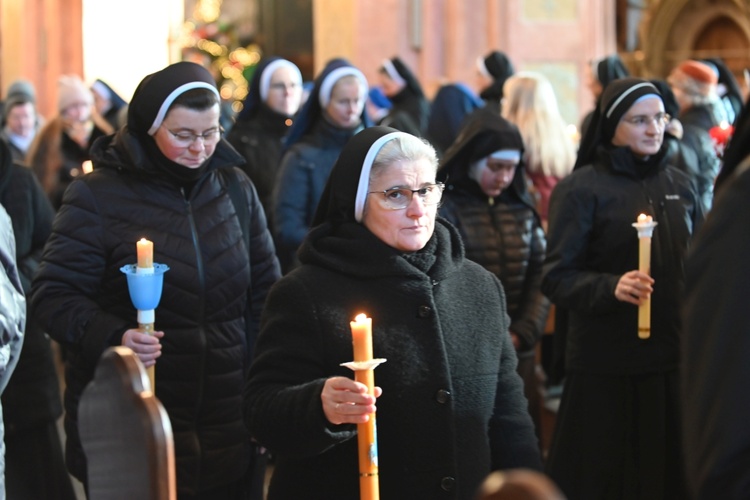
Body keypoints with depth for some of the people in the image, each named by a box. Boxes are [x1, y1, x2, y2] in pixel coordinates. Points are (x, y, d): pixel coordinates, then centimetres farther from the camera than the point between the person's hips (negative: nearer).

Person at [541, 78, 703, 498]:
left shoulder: (680, 185, 9)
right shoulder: (581, 190, -7)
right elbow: (557, 277, -11)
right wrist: (610, 288, -27)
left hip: (675, 362, 5)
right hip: (606, 370, -4)